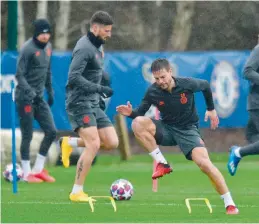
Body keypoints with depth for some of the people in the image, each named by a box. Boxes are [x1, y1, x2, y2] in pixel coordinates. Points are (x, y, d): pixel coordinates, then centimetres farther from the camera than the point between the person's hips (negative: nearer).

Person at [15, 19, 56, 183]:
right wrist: (30, 91, -28)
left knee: (51, 131, 2)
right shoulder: (28, 49, -14)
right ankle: (27, 173, 7)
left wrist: (50, 91, 18)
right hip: (25, 98, -7)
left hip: (39, 98, 7)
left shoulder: (48, 47, 9)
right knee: (27, 135, -3)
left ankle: (38, 169, 13)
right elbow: (19, 75, -16)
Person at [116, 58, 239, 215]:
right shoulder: (153, 92, -13)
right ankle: (162, 164, -15)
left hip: (188, 130, -2)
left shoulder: (187, 84, -17)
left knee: (204, 162, -25)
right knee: (138, 123, -27)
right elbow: (140, 112, -2)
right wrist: (131, 113, -24)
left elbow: (206, 85, 5)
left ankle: (230, 204, -12)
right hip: (167, 130, 2)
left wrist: (211, 109, 11)